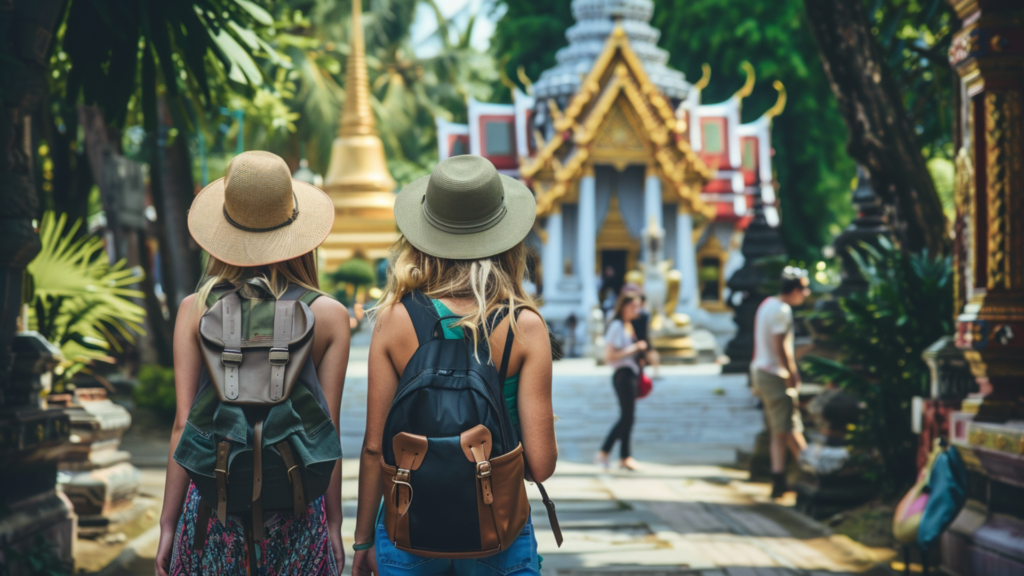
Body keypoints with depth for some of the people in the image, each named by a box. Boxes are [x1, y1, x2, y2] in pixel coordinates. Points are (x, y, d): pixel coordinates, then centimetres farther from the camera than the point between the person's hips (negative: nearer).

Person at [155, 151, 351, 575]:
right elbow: (328, 429, -1)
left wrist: (168, 525, 4)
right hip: (296, 509, 0)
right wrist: (334, 525, 8)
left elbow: (184, 423, -2)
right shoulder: (329, 317, -2)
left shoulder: (195, 310, -1)